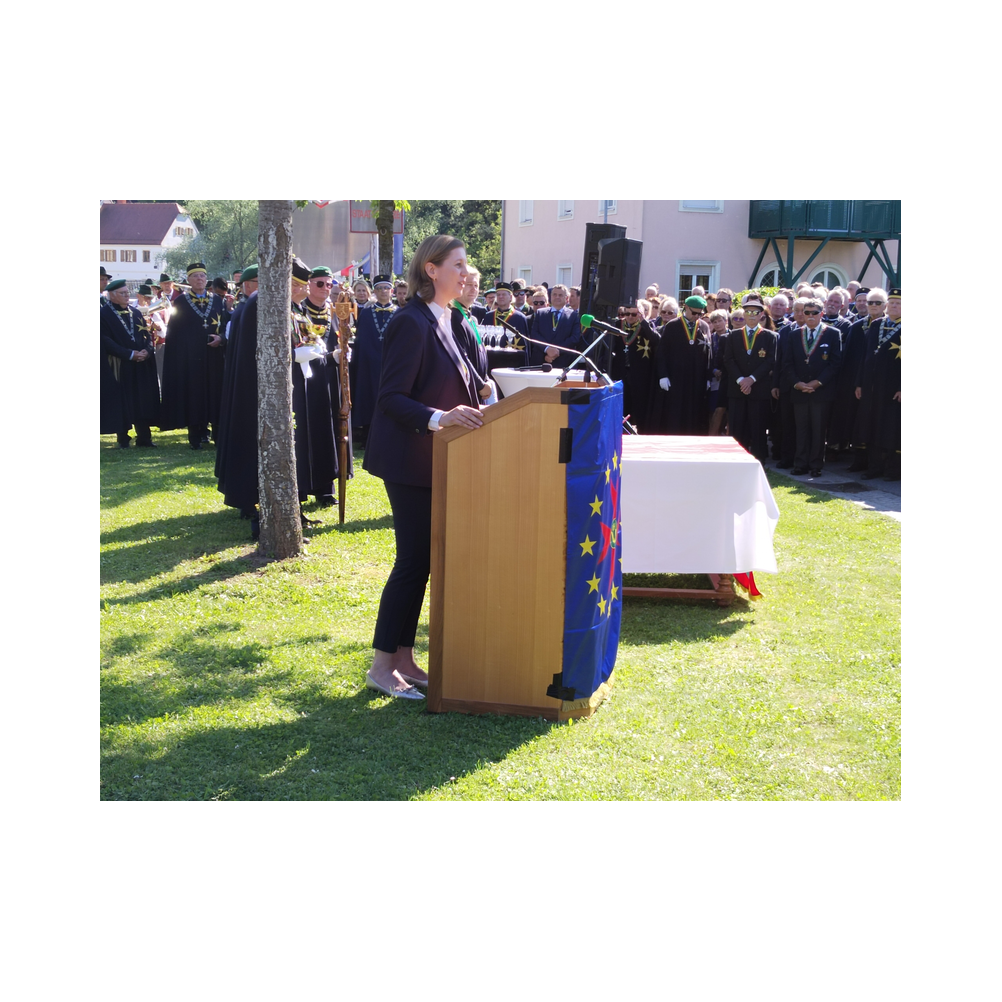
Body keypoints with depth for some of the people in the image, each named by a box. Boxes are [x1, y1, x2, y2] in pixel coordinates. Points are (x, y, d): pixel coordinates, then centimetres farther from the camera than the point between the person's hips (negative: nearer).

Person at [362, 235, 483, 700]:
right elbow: (391, 398, -21)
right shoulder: (411, 323, -16)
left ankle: (403, 659, 19)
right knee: (414, 560, -6)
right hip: (410, 461, -9)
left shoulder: (440, 322, 12)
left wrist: (467, 413, 11)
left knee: (419, 560, 11)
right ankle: (382, 666, 3)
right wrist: (438, 418, -33)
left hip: (431, 461, 9)